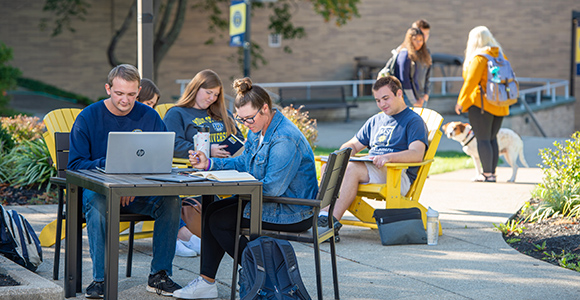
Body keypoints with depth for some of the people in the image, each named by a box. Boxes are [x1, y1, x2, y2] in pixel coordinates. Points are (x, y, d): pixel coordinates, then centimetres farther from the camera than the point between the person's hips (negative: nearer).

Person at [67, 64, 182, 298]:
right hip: (97, 188, -2)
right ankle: (100, 278, -28)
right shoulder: (88, 117, -3)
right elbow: (75, 164, -7)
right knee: (96, 202, -37)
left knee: (171, 199, -26)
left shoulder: (149, 117, 3)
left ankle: (159, 275, -15)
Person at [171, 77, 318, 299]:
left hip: (292, 213, -10)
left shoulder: (285, 139, -25)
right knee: (213, 210, 7)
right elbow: (243, 163, 17)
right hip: (273, 200, 10)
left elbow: (272, 188, -27)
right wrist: (208, 163, 5)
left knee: (218, 221, -8)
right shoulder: (258, 129, 7)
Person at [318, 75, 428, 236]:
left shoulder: (414, 121, 3)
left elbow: (417, 154, -13)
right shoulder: (375, 121, 27)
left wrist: (388, 157, -31)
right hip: (369, 171, 7)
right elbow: (353, 144, 31)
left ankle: (332, 220, -35)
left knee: (352, 168, -32)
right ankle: (324, 212, -35)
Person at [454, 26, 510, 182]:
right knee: (492, 138, 14)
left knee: (483, 139, -5)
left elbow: (471, 81, -15)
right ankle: (492, 172, 14)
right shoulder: (500, 55, 11)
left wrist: (460, 101, -7)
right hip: (499, 105, 8)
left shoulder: (479, 58, -12)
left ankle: (487, 174, -7)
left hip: (481, 103, -8)